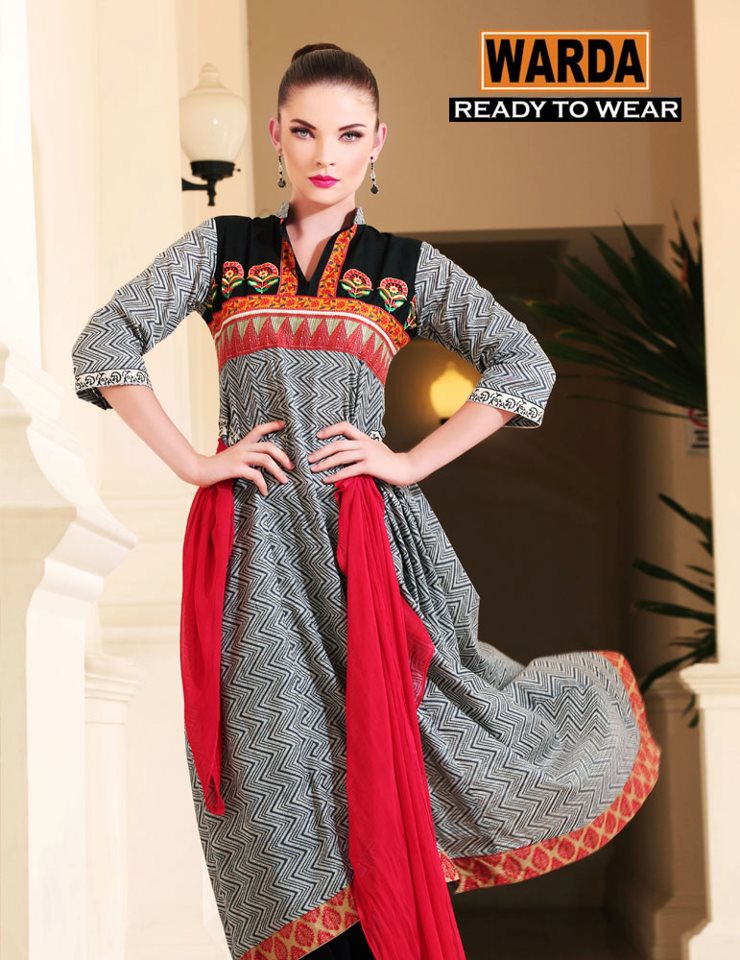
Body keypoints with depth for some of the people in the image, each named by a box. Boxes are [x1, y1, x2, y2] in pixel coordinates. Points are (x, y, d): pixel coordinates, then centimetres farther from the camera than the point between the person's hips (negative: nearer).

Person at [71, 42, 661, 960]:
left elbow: (525, 365, 3)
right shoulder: (220, 248, 10)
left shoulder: (408, 265, 10)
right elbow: (103, 345, 5)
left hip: (370, 540, 0)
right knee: (276, 760, 1)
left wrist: (412, 461, -6)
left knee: (393, 756, -5)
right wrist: (191, 462, -5)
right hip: (251, 546, 0)